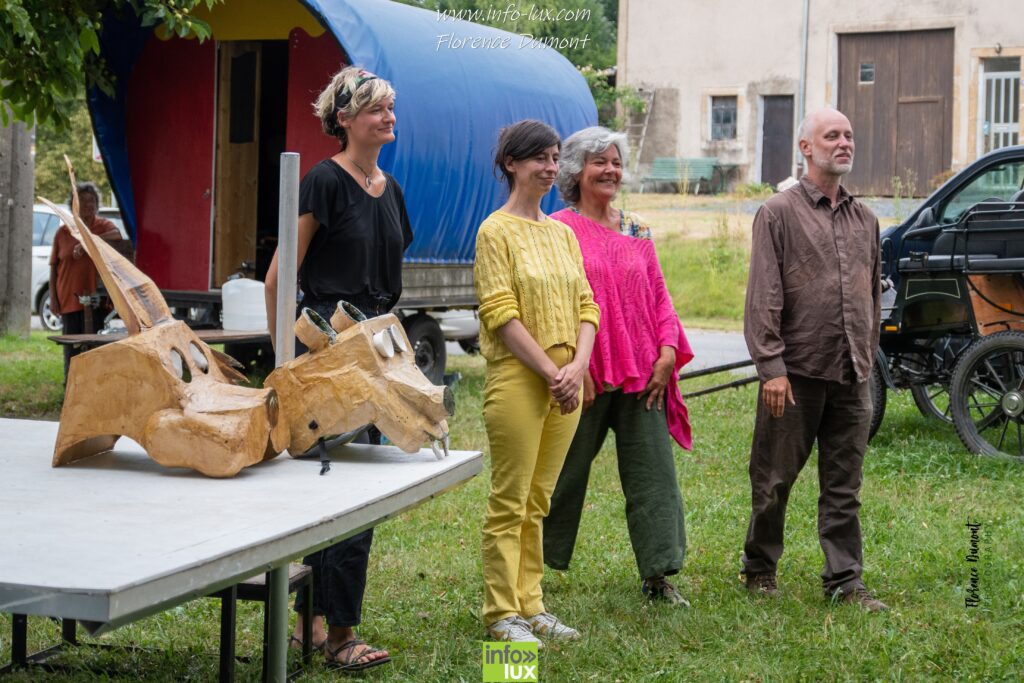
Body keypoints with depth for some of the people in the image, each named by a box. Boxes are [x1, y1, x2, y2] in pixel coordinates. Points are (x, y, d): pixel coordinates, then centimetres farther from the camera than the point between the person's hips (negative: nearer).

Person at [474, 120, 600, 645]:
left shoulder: (562, 233, 14)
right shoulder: (496, 232, -6)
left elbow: (585, 306, 10)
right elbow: (501, 315, -12)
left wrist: (577, 367, -6)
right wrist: (551, 373, -14)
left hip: (565, 382, 6)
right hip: (517, 379, -6)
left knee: (538, 500, 11)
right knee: (509, 501, -2)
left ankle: (530, 606, 17)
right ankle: (502, 613, 4)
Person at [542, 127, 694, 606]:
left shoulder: (636, 231, 13)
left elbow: (659, 294, 13)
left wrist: (668, 352, 0)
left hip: (643, 375, 4)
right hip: (584, 376, -4)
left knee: (654, 472, 0)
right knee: (565, 472, 7)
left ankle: (658, 575, 5)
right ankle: (533, 563, 22)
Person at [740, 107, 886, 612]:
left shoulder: (865, 219, 14)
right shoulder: (779, 213, -3)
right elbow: (763, 298, -8)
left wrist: (867, 358, 16)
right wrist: (771, 367, -15)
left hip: (851, 378, 5)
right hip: (797, 372, -4)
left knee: (844, 486, 6)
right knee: (774, 479, 5)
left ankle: (845, 580, 11)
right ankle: (759, 567, 21)